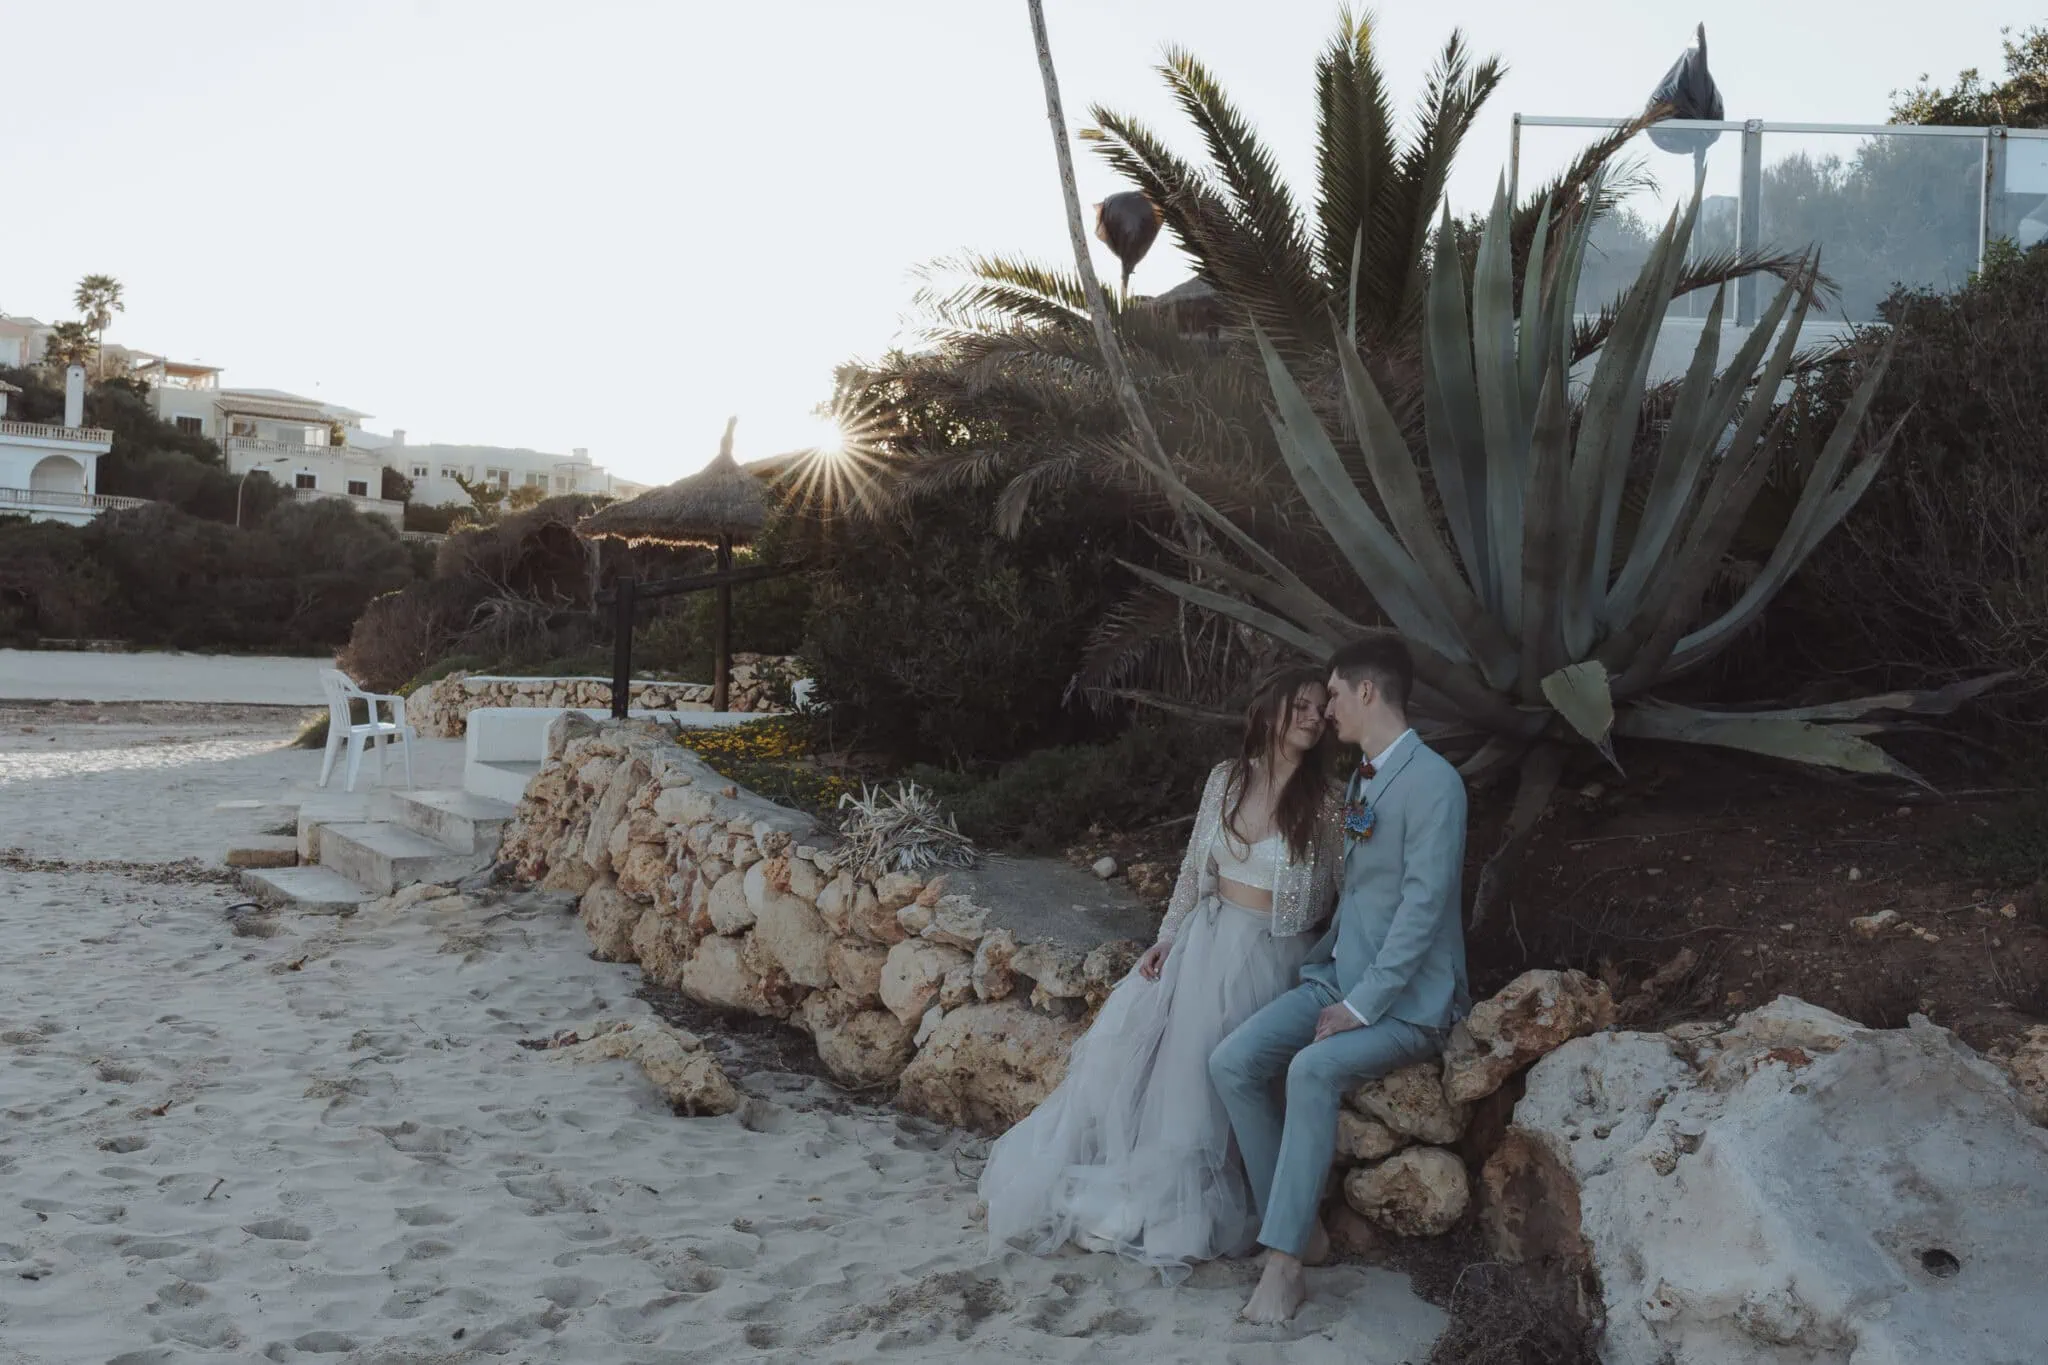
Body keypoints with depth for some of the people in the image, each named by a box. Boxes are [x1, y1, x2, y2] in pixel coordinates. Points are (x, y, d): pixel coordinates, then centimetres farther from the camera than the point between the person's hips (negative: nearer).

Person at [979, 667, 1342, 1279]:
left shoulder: (1327, 801, -7)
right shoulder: (1227, 779, 5)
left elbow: (1350, 893, -7)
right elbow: (1193, 869, 10)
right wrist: (1166, 939, 4)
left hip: (1267, 954, -4)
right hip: (1204, 935, 4)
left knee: (1194, 1063, -14)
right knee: (1124, 1033, -8)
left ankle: (1169, 1202, 6)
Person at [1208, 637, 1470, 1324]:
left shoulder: (1432, 782, -16)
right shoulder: (1360, 780, 13)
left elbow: (1422, 907, -21)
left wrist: (1362, 1006, -21)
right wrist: (1322, 965, 9)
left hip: (1407, 998, -8)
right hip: (1340, 976, 8)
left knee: (1312, 1070, -34)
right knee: (1231, 1062, -13)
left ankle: (1283, 1262, -27)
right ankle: (1299, 1227, -4)